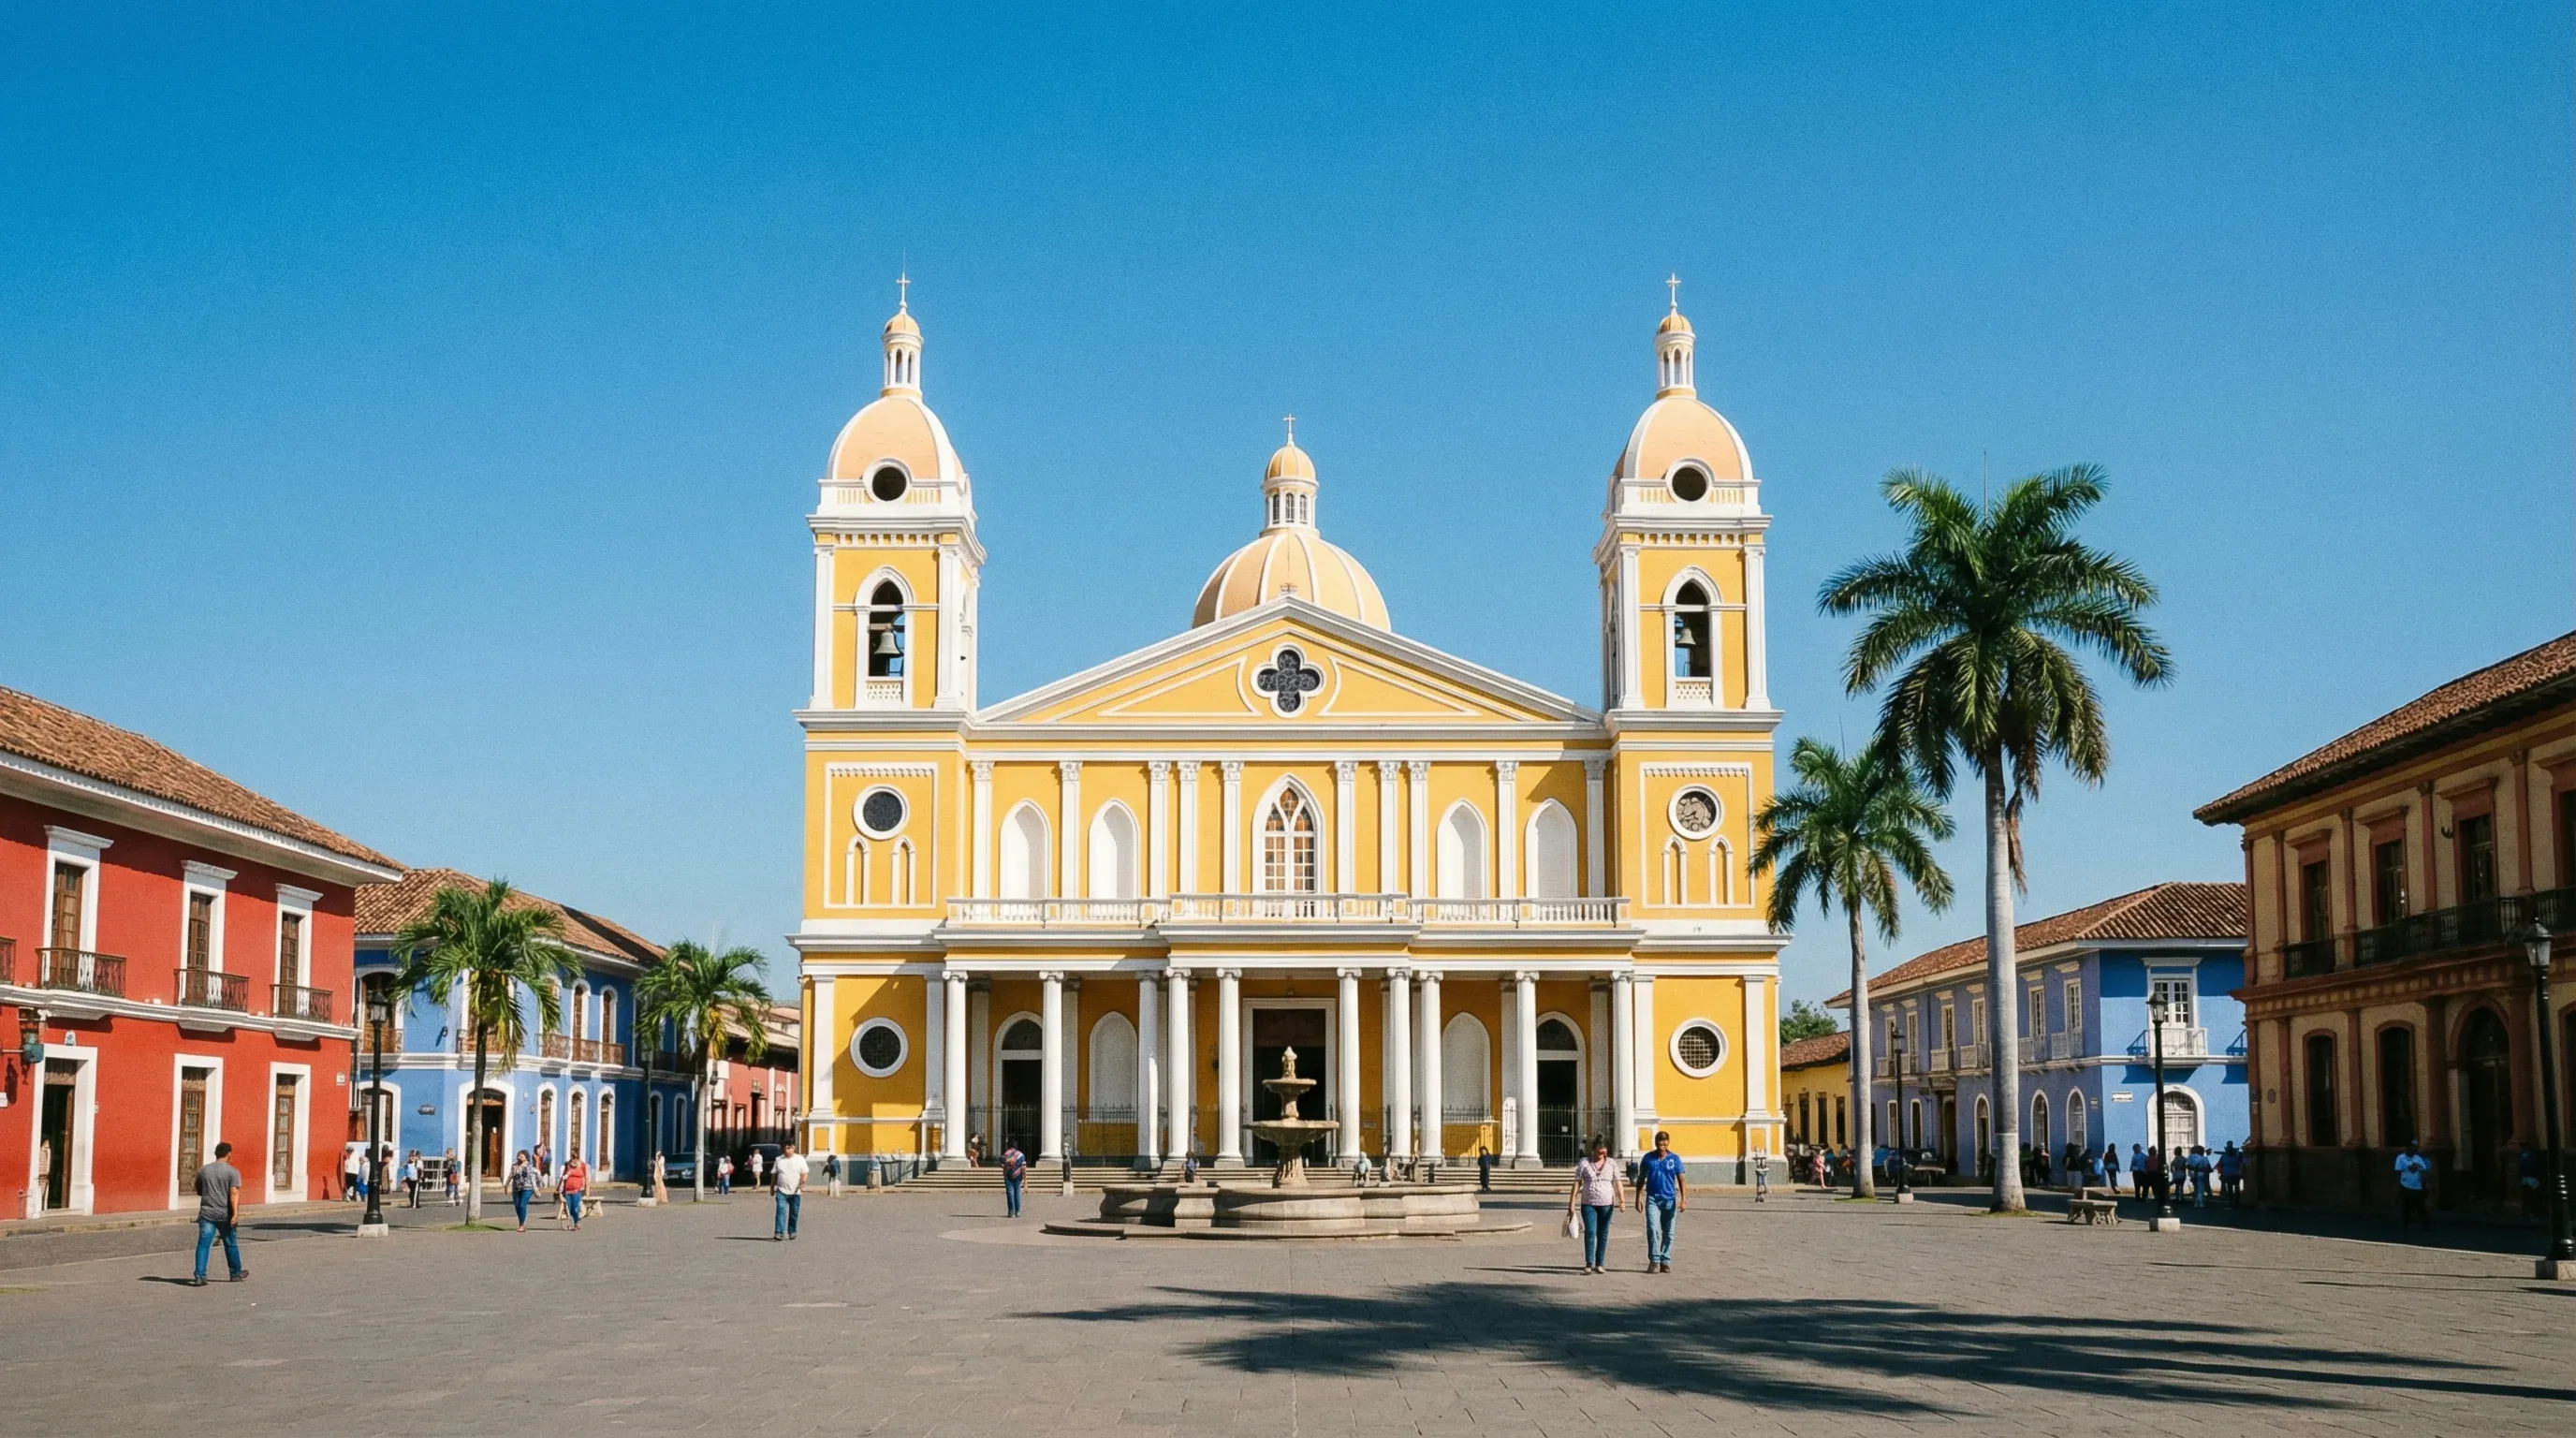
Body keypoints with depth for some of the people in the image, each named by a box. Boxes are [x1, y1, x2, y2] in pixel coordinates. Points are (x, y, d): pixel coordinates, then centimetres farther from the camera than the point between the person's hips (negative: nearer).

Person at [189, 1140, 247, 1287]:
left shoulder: (203, 1171, 7)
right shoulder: (233, 1172, -6)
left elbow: (199, 1191, 18)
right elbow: (234, 1194, -17)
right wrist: (235, 1214, -22)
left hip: (206, 1214, 2)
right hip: (225, 1214, -2)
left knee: (203, 1244, -1)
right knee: (231, 1244, 13)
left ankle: (200, 1276, -13)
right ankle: (236, 1273, 27)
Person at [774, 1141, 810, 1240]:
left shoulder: (800, 1159, 3)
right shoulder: (779, 1160, 9)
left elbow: (804, 1173, -1)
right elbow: (774, 1175, 13)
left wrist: (802, 1182, -19)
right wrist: (772, 1188, 10)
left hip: (795, 1191, 0)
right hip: (781, 1191, 0)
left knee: (794, 1213, 7)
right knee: (781, 1211, -14)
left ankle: (792, 1232, 22)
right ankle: (779, 1233, -19)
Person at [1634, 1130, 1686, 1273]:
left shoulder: (1675, 1159, 2)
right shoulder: (1648, 1158, 3)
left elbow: (1681, 1180, 1)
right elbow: (1641, 1179, 11)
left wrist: (1683, 1199, -9)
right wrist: (1638, 1199, 7)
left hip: (1670, 1200, 1)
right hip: (1652, 1199, -1)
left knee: (1668, 1233, 5)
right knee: (1653, 1229, -14)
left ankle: (1665, 1261, 14)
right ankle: (1654, 1261, -13)